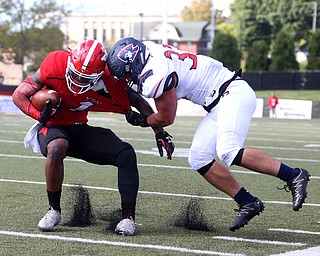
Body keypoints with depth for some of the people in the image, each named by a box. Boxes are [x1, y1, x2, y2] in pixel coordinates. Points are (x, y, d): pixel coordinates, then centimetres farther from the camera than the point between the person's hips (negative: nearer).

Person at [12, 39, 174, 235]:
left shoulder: (108, 82, -17)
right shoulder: (56, 64, -22)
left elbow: (137, 101, 0)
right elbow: (19, 95, -12)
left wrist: (160, 133, -3)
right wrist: (40, 116, -28)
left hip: (79, 129, 3)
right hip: (53, 126, -3)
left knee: (127, 154, -16)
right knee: (57, 148, -39)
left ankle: (128, 217, -8)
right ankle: (54, 210, -19)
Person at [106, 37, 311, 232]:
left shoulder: (155, 77, -20)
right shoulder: (147, 49, 7)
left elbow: (166, 118, -5)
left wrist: (140, 121, 10)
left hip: (234, 94, -10)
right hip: (219, 104, 10)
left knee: (228, 152, -28)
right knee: (199, 158, 3)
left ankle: (294, 176, -22)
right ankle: (248, 203, 4)